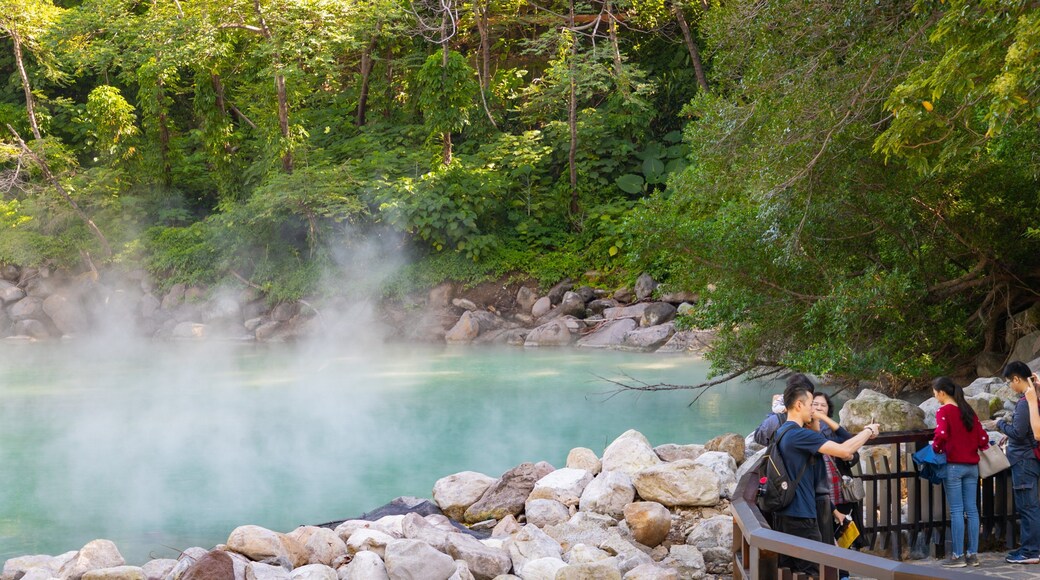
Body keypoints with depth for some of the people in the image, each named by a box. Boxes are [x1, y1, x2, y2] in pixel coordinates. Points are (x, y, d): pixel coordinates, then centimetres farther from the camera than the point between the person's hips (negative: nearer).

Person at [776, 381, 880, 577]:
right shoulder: (799, 435, -18)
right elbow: (844, 451, -21)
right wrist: (868, 431, -5)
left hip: (786, 514, 10)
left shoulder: (783, 433, 13)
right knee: (814, 574, -4)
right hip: (800, 516, -10)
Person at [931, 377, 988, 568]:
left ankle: (958, 555, -2)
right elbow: (983, 437, 8)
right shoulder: (968, 410, 11)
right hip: (972, 465, 6)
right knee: (971, 509, 7)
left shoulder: (944, 411, -8)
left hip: (953, 465, -6)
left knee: (956, 511, -3)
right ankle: (973, 554, 9)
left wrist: (936, 449, -5)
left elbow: (941, 435, -22)